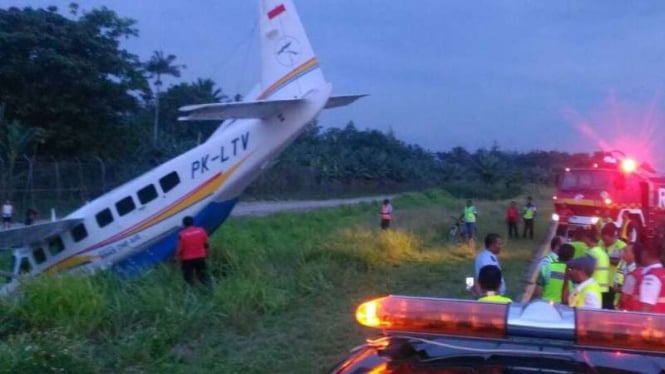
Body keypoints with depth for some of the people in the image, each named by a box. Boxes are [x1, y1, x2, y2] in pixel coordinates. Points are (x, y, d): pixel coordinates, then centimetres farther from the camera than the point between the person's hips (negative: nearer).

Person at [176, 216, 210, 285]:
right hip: (200, 257, 4)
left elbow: (180, 249, -11)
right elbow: (206, 245, 4)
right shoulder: (201, 231, -4)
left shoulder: (182, 234, -15)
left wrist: (179, 257, 4)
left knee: (189, 278, 9)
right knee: (202, 276, 18)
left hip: (187, 259, -4)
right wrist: (206, 254, 18)